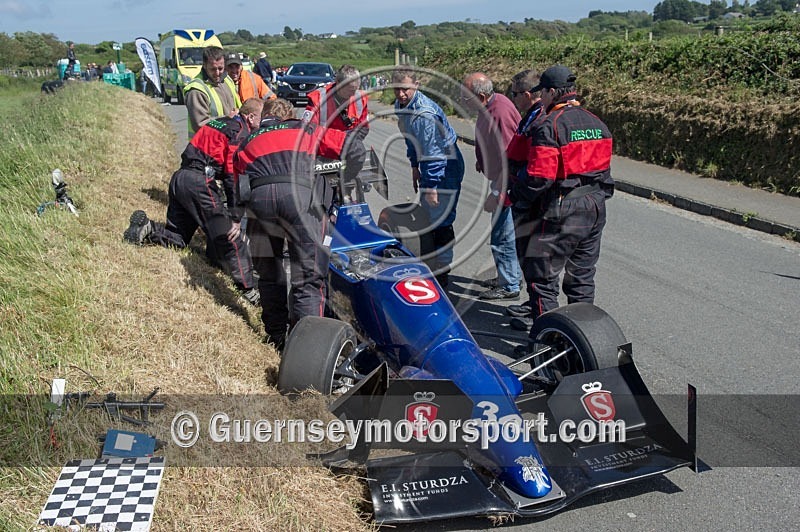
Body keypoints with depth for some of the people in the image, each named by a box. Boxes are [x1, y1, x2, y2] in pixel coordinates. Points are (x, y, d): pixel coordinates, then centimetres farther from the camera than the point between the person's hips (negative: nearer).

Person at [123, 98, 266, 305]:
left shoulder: (219, 122, 22)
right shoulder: (241, 133, -5)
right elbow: (234, 177, -13)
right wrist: (236, 218, -14)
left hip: (179, 177, 9)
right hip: (200, 181, -9)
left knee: (176, 237, 21)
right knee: (230, 238, -11)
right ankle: (248, 289, -15)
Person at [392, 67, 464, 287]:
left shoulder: (425, 113, -28)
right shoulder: (401, 105, 3)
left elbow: (433, 153, -28)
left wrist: (431, 186, -25)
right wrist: (415, 167, 20)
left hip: (446, 167, -10)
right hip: (429, 164, 10)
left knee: (441, 221, -7)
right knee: (427, 217, 17)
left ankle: (441, 272, 2)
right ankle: (428, 265, 31)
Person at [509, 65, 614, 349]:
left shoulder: (549, 125, -15)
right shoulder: (596, 123, 10)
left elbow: (539, 178, -20)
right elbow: (603, 168, 14)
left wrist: (512, 195, -6)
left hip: (562, 212, -8)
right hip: (596, 208, 8)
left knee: (542, 275, 2)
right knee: (582, 275, 18)